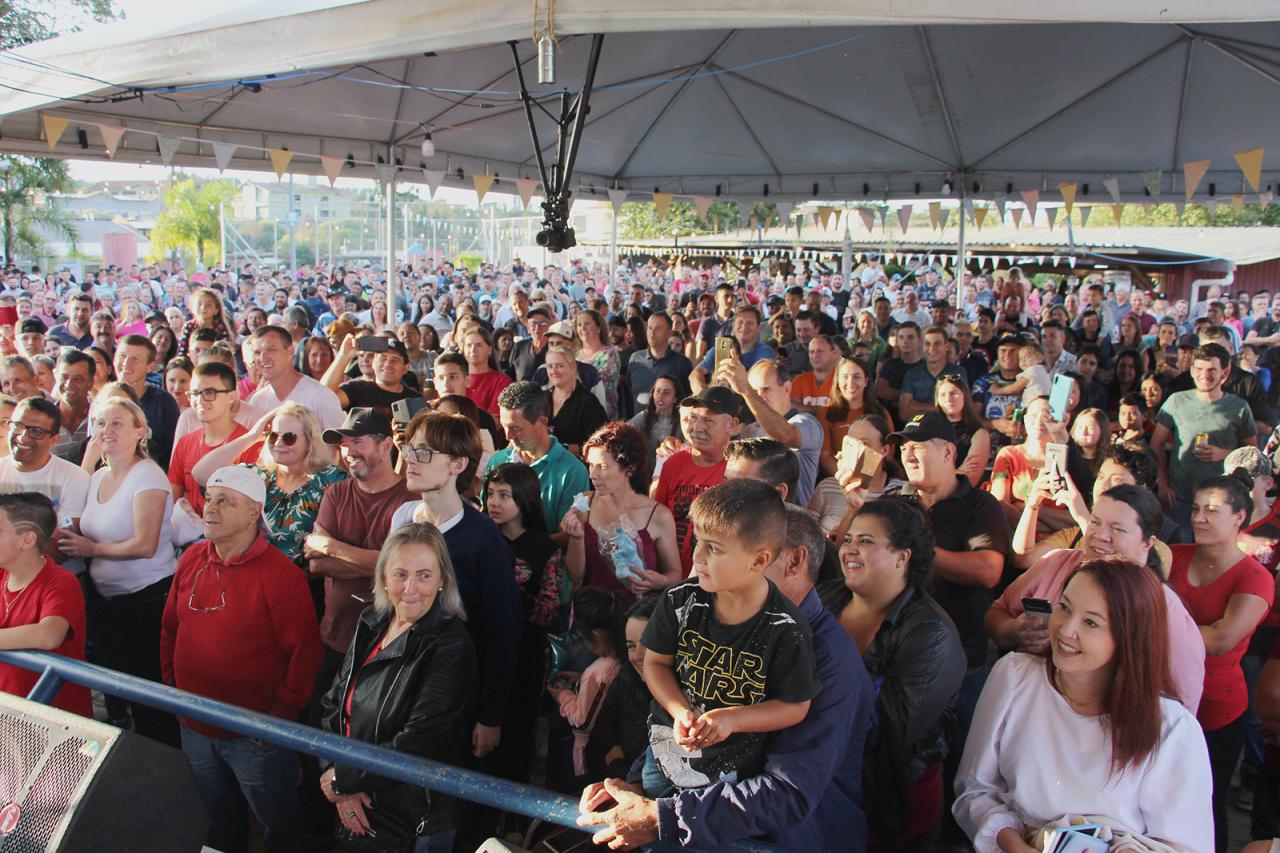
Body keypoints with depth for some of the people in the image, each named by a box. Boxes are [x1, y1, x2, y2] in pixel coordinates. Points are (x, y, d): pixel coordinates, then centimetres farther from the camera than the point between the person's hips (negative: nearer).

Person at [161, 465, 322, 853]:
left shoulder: (280, 574, -20)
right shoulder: (191, 559, 0)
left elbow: (305, 649, -19)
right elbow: (170, 628, 11)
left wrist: (282, 713, -17)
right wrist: (171, 684, 7)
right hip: (194, 726, 6)